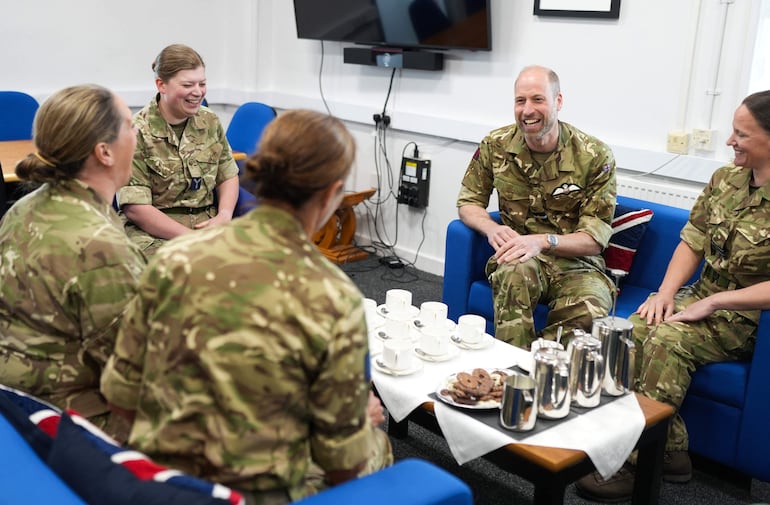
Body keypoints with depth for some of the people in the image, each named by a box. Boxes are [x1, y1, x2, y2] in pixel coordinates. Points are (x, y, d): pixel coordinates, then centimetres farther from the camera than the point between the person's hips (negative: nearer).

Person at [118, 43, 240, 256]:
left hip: (207, 226, 6)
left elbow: (228, 177, 19)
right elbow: (135, 209, -11)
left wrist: (224, 216, -3)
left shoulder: (210, 122, 10)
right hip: (153, 234, -6)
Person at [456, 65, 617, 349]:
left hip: (576, 263, -1)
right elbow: (468, 202, 9)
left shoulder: (595, 156, -8)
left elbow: (595, 239, -9)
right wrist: (491, 229, -16)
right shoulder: (496, 145, 0)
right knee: (516, 271, -38)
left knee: (591, 310, -35)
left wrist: (543, 241, -28)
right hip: (518, 254, 1)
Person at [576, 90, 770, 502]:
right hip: (701, 298, 6)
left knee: (667, 340, -30)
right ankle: (670, 451, -12)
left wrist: (713, 302, -22)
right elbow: (692, 242, 7)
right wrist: (666, 292, -8)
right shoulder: (725, 179, 6)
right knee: (634, 329, -21)